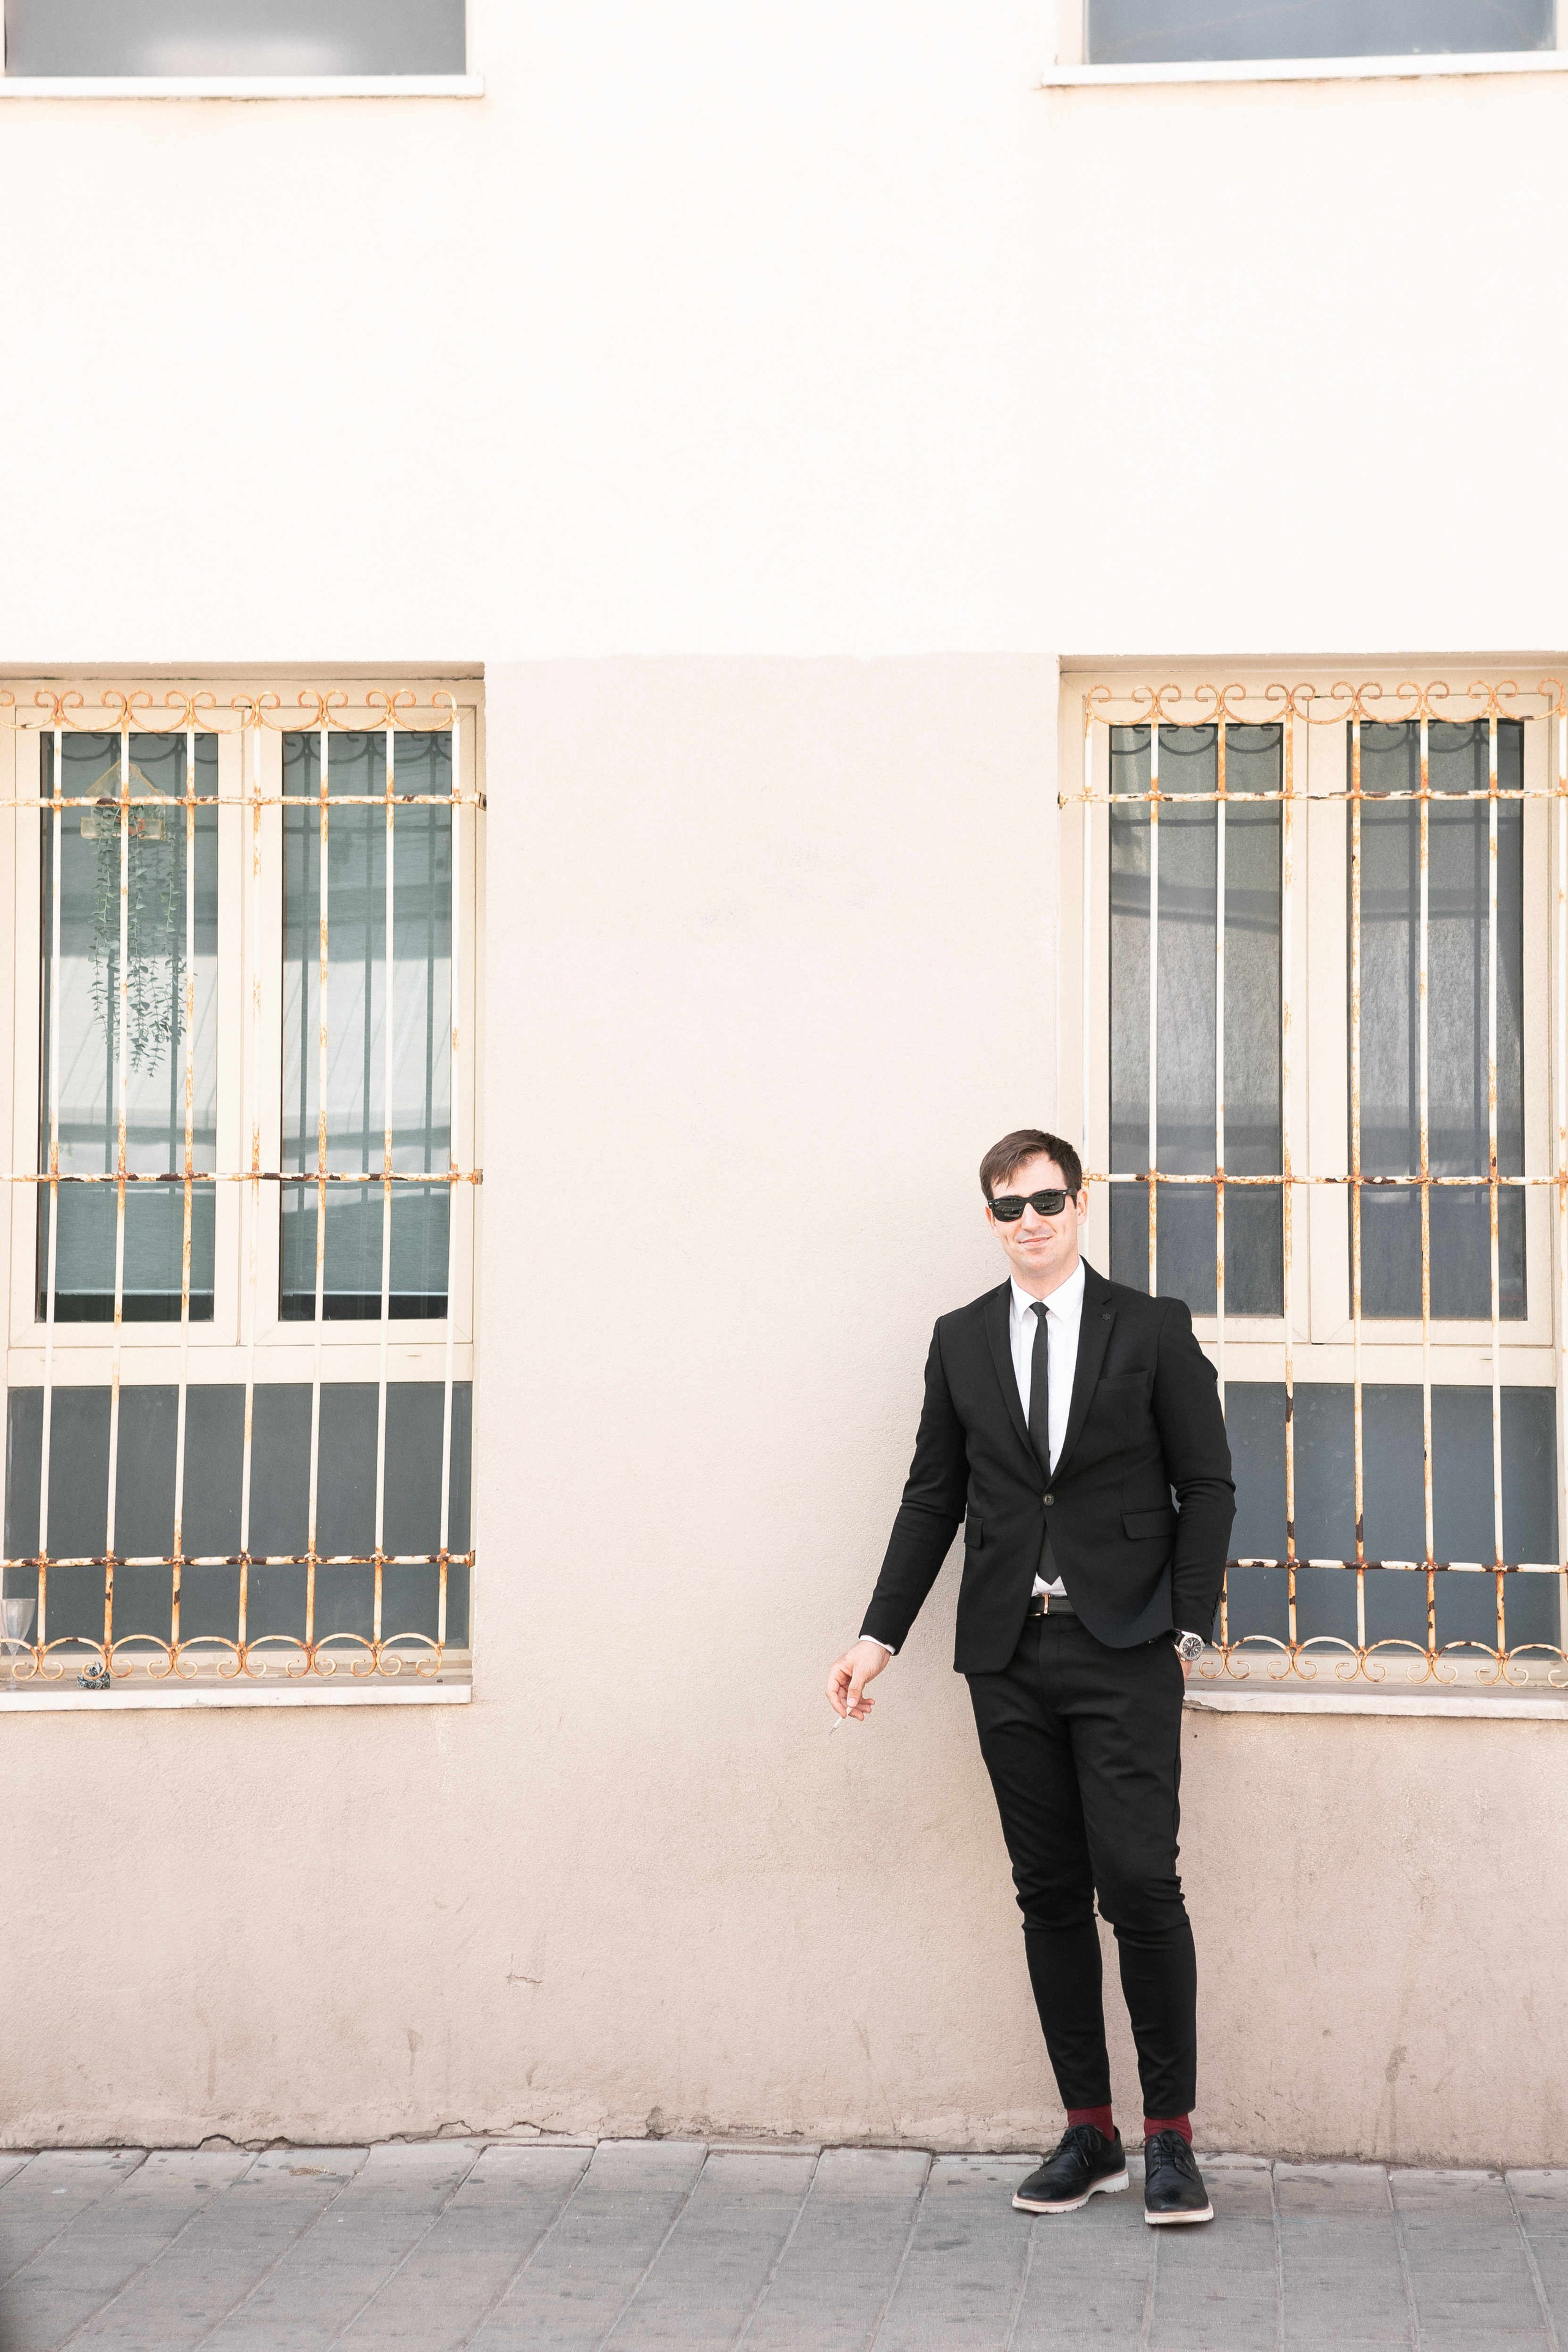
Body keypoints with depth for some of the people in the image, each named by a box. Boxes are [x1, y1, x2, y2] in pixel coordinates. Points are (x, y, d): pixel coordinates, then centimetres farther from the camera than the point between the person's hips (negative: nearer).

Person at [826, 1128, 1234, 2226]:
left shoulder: (1152, 1329, 3)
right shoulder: (961, 1341, 12)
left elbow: (1207, 1486, 2)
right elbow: (933, 1497, 13)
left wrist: (1187, 1630, -6)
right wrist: (880, 1635, 8)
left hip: (1124, 1650, -3)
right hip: (1009, 1656, 3)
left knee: (1139, 1885, -9)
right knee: (1049, 1894, 6)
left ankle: (1171, 2137, 1)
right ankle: (1090, 2133, 14)